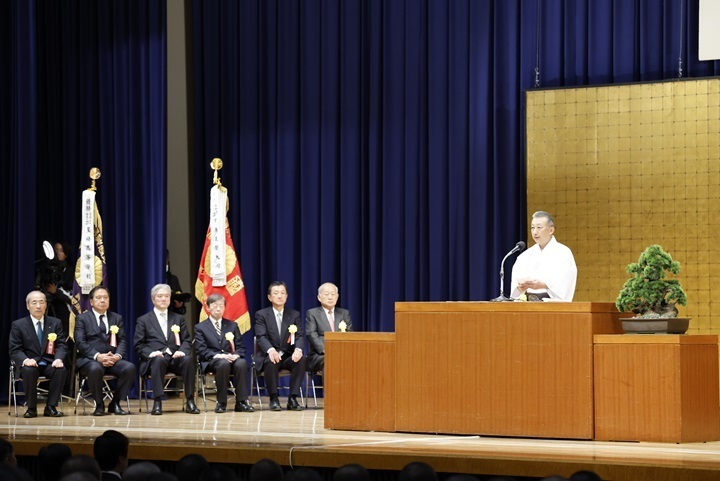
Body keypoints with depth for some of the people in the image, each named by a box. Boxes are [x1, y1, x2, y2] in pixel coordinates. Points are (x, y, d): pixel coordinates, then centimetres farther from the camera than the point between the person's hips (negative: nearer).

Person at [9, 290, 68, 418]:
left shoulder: (56, 323, 10)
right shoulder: (18, 325, 3)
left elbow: (61, 346, 4)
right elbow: (15, 350, -2)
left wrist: (59, 359, -19)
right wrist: (26, 360, -24)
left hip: (49, 364, 2)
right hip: (30, 364, -2)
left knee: (61, 369, -31)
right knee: (29, 370, -36)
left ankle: (51, 407, -18)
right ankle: (31, 408, -19)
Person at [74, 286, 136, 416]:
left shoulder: (117, 318, 21)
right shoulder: (82, 319, 10)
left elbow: (122, 341, 10)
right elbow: (80, 343, -4)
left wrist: (118, 355, -13)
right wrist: (97, 356, -20)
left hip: (113, 359, 3)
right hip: (89, 359, -3)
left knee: (130, 368, -28)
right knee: (96, 369, -39)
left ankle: (115, 403, -11)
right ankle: (99, 405, -16)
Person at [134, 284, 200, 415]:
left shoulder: (178, 319, 23)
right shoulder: (143, 320, 14)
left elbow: (186, 340, 14)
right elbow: (138, 345, 7)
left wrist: (182, 351, -9)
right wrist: (150, 353, -14)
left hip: (175, 359, 2)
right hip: (154, 359, -2)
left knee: (188, 360, -32)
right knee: (159, 360, -39)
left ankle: (190, 402, -29)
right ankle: (157, 402, -40)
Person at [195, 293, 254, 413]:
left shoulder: (232, 325, 22)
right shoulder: (200, 328, 12)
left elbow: (240, 347, 14)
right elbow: (202, 350, -1)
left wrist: (236, 355, -10)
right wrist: (218, 356, -18)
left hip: (231, 358, 3)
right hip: (211, 361, -3)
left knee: (242, 363, -33)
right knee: (223, 363, -39)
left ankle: (241, 402, -31)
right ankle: (221, 402, -31)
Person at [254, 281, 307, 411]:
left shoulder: (294, 315, 11)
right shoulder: (261, 315, 3)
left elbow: (300, 336, -1)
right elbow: (261, 336, -12)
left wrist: (298, 349, -26)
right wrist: (270, 350, -35)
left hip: (288, 356, 3)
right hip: (268, 356, -2)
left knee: (302, 360, -29)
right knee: (271, 362, -37)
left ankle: (292, 399, -24)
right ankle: (274, 399, -24)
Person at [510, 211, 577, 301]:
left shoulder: (564, 253, 1)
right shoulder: (525, 256, 15)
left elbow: (564, 285, -10)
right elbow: (515, 282, 7)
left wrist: (543, 285, -23)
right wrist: (520, 287, -15)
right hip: (528, 304, 4)